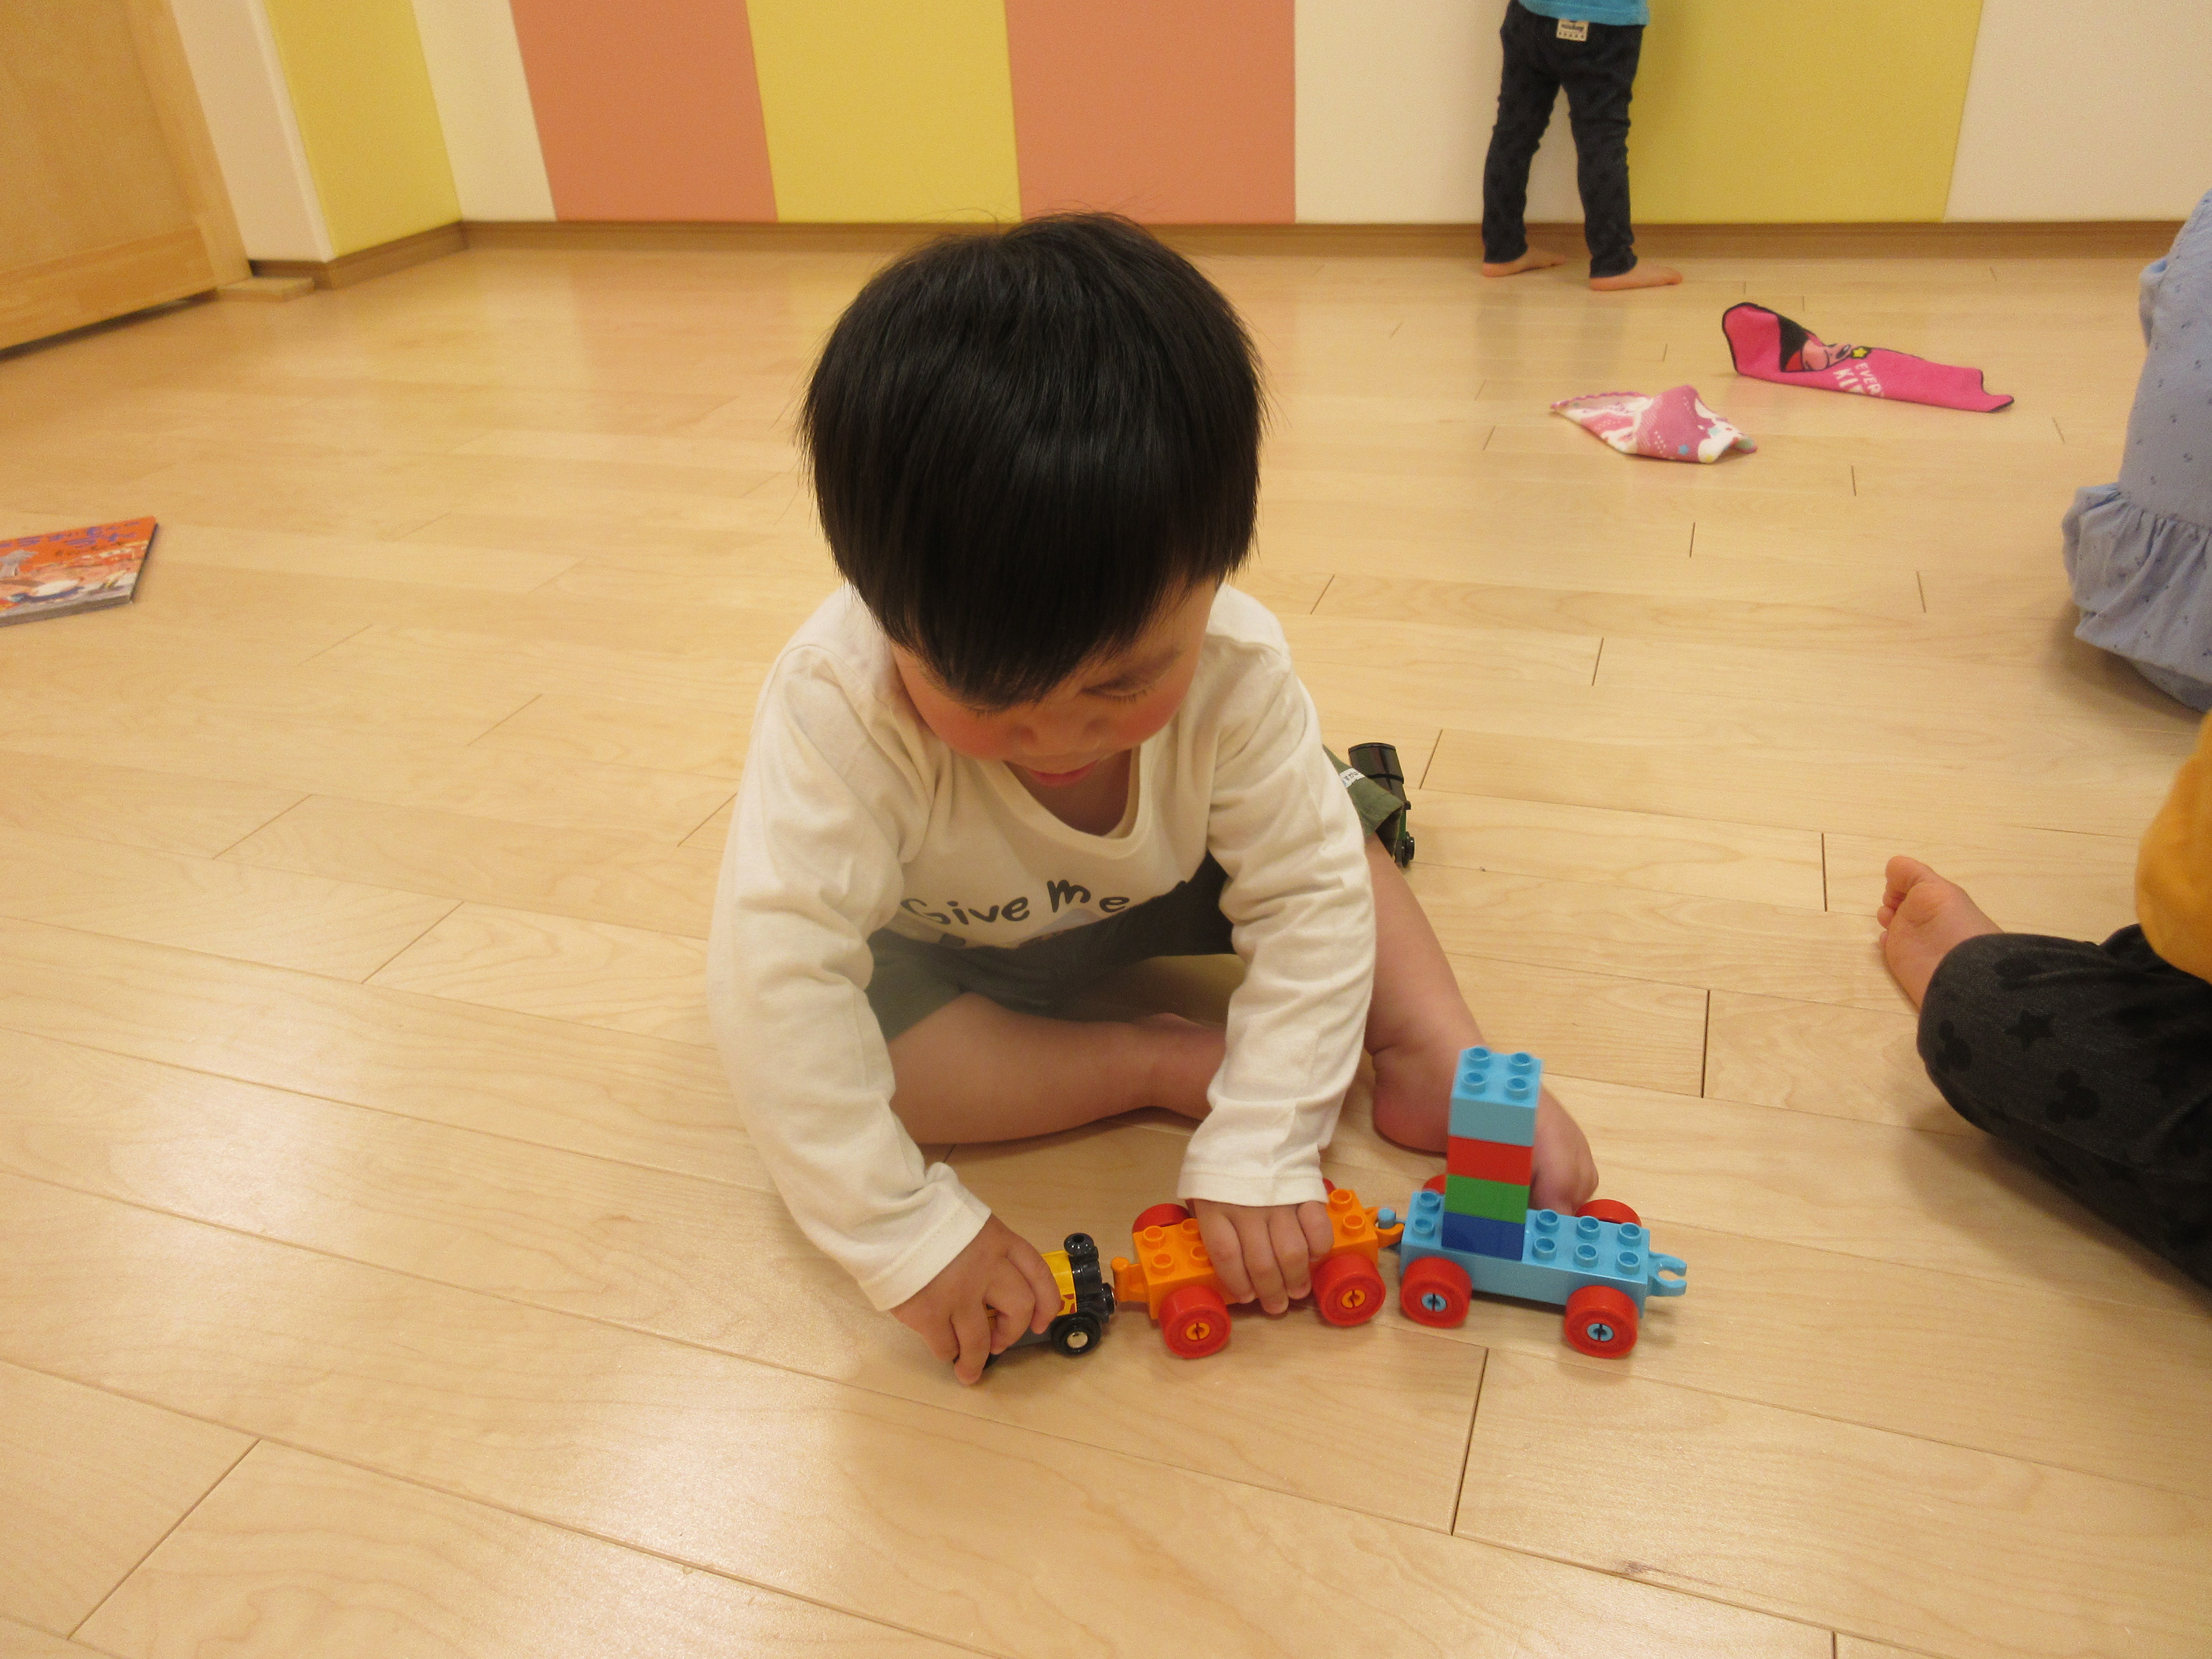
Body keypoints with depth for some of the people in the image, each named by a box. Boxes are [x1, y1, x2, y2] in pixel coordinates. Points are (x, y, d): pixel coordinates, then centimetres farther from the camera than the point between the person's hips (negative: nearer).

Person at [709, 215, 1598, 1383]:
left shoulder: (1233, 667, -33)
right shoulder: (839, 708, -42)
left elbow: (1308, 895, -27)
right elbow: (775, 971, -43)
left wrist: (1258, 1151, -35)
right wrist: (906, 1234, -44)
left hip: (1156, 891, 2)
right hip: (937, 944, -1)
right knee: (813, 1061, -29)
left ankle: (1434, 1049, -3)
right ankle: (1161, 1062, -21)